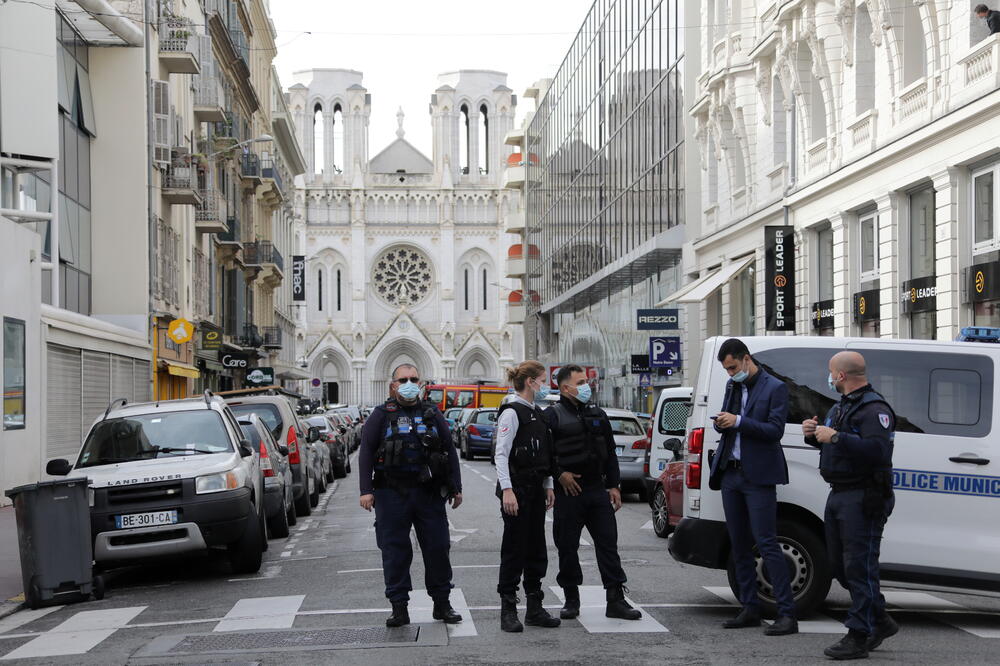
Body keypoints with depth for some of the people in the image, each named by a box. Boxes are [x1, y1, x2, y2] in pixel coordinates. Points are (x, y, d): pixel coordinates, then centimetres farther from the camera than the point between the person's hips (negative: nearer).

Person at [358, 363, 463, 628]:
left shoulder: (432, 414, 11)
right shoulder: (381, 415, 4)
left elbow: (450, 451, 13)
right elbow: (366, 453, 0)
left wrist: (456, 488, 8)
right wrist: (366, 490, -8)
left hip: (429, 492, 2)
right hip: (392, 494, -2)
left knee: (437, 547, 4)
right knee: (395, 550, 1)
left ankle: (442, 603, 16)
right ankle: (399, 607, 8)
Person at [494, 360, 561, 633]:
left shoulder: (536, 413, 16)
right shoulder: (511, 412, -11)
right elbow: (501, 454, -17)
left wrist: (548, 485, 15)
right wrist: (507, 490, -23)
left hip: (535, 489, 9)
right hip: (516, 488, -9)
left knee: (536, 549, 10)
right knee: (514, 549, -4)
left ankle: (535, 609, 16)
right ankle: (508, 610, 2)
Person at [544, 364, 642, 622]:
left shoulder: (597, 414, 14)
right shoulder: (552, 416, -2)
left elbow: (610, 453, 17)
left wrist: (614, 486, 11)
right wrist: (559, 474, -13)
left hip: (597, 490, 4)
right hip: (568, 493, -4)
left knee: (608, 543, 1)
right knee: (567, 547, 3)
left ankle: (616, 600, 4)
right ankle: (571, 600, 15)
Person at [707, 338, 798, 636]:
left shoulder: (775, 388, -6)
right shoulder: (733, 387, 15)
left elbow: (775, 430, -13)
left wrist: (738, 421, -20)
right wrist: (721, 423, -2)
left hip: (757, 477, -7)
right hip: (731, 474, 7)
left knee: (766, 543, -11)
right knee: (739, 545, 10)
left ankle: (787, 614, -10)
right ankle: (750, 609, 18)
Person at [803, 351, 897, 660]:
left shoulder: (874, 409, -15)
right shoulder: (841, 406, 18)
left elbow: (877, 450, -29)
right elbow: (828, 442, 30)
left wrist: (835, 437, -27)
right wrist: (814, 434, 8)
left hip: (863, 499, -11)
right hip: (838, 496, 11)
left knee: (859, 566, -8)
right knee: (840, 565, 15)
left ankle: (858, 637, -5)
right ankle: (881, 622, 28)